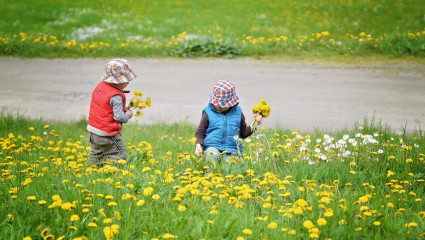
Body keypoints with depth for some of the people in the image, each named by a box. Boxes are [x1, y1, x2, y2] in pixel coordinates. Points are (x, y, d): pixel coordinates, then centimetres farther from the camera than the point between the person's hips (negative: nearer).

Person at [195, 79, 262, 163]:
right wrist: (198, 145, -12)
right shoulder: (208, 113, 4)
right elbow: (200, 133, 8)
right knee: (213, 155, -36)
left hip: (231, 151, 1)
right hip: (212, 147, -1)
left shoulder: (237, 112, 12)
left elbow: (243, 133, 22)